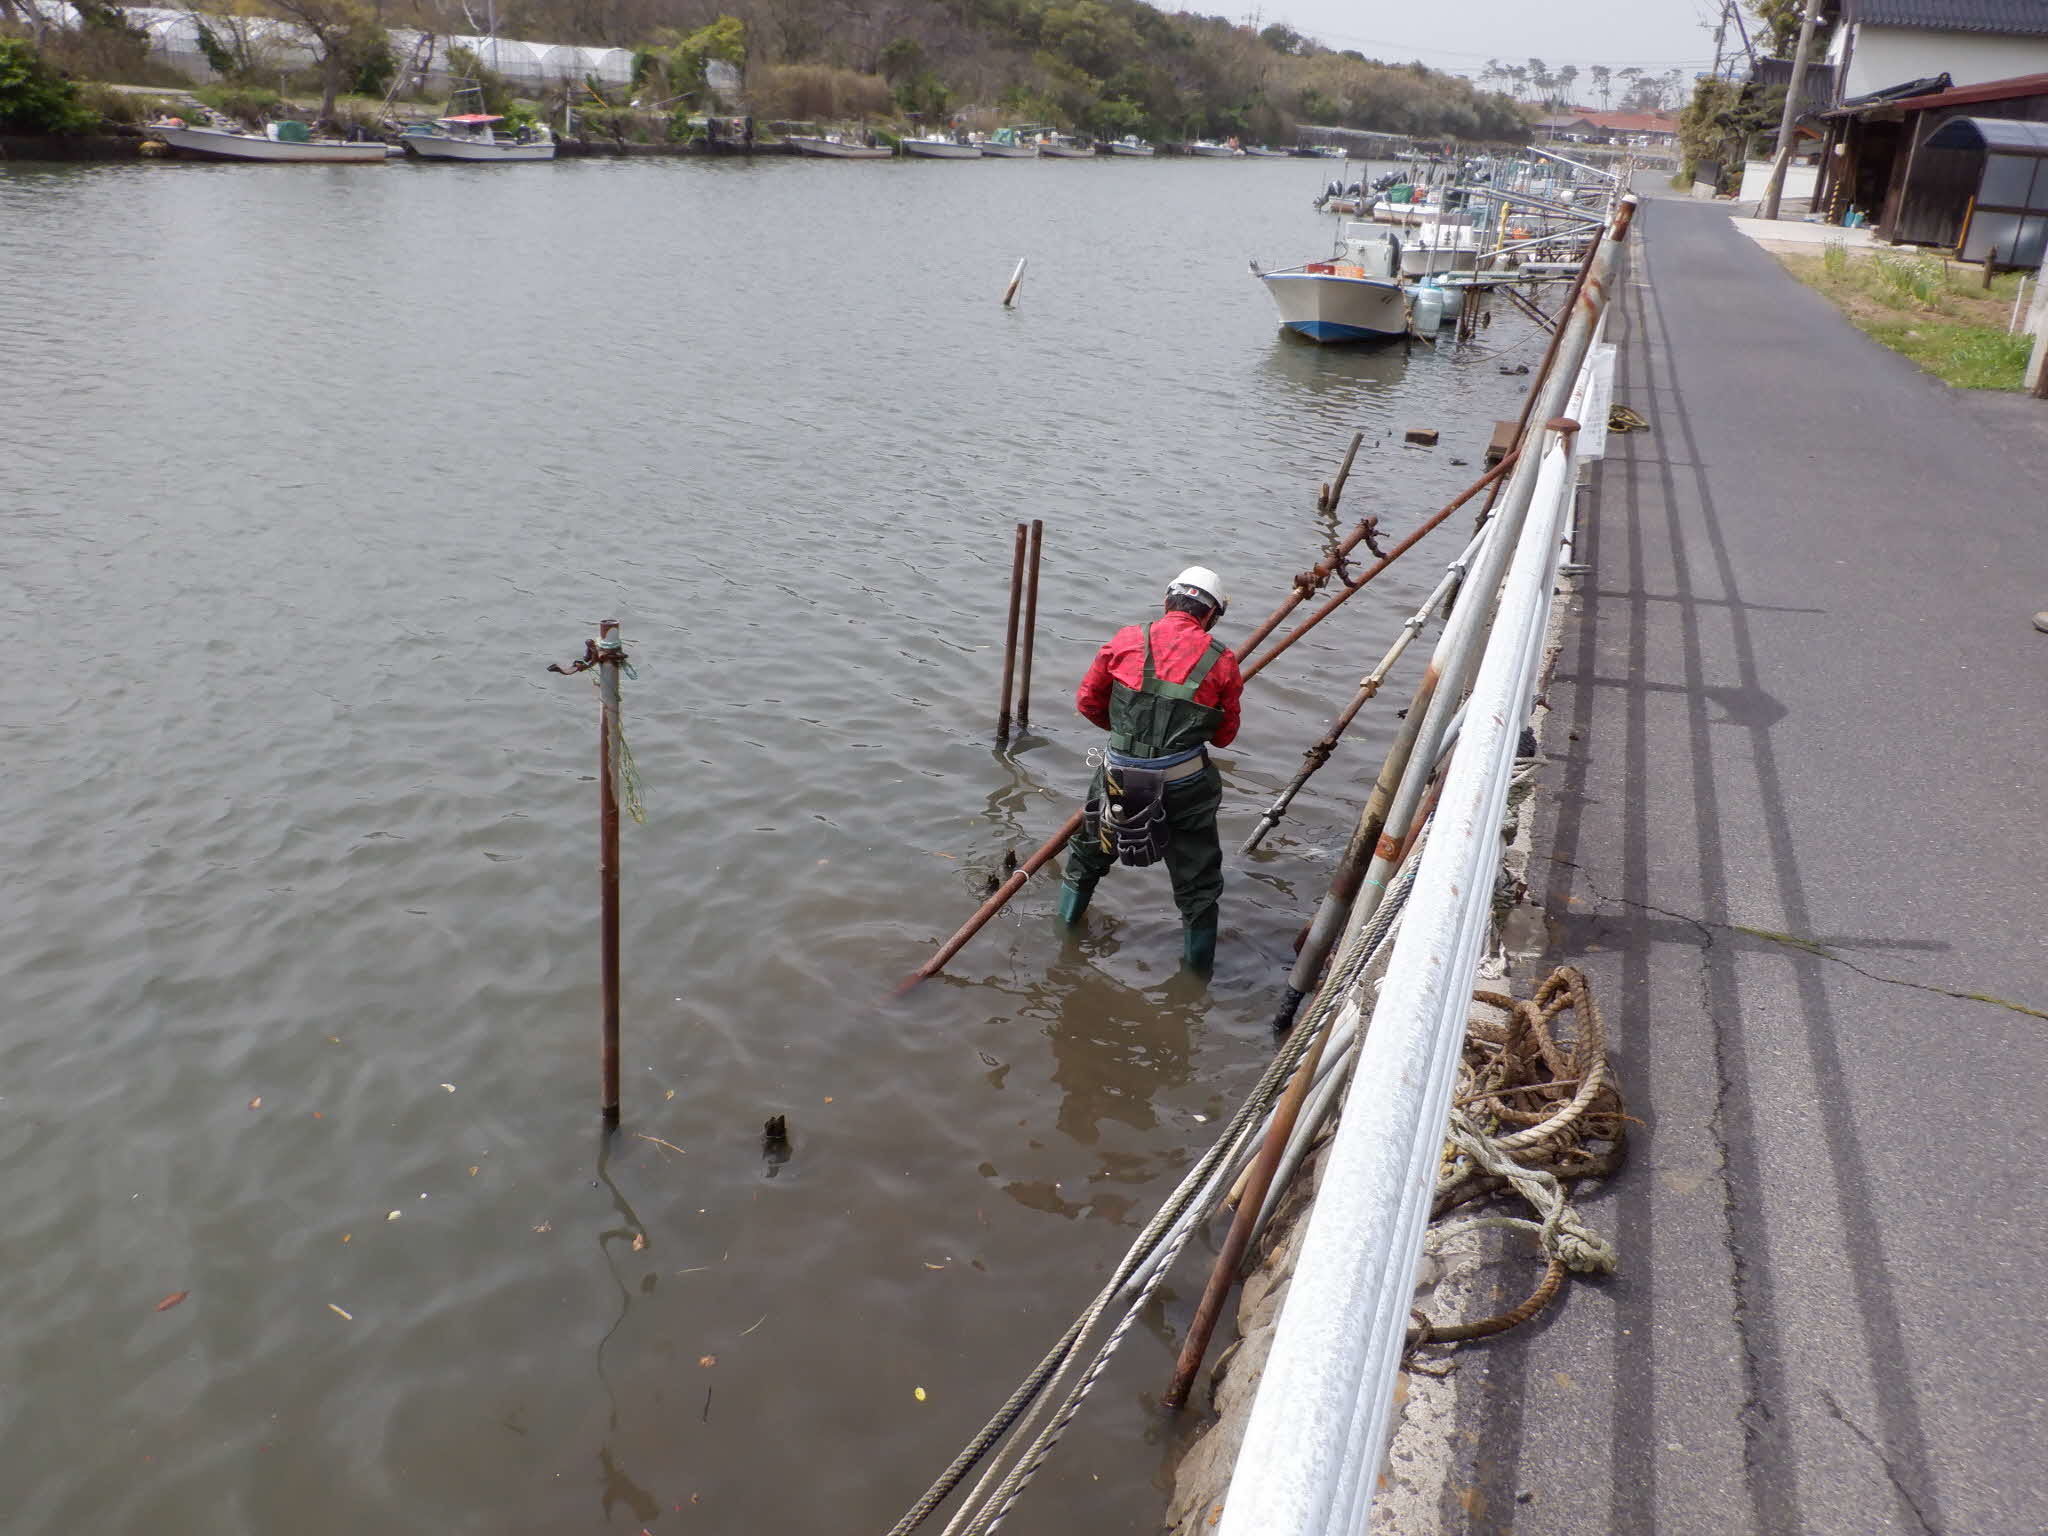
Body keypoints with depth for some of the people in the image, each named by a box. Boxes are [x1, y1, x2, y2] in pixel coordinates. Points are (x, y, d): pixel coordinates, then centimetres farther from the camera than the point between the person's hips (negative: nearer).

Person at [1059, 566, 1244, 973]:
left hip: (1120, 773, 2)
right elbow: (1225, 735, 4)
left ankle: (1070, 910, 49)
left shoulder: (1126, 641, -2)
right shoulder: (1221, 661, -3)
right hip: (1185, 783, -1)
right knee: (1197, 871, 16)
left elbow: (1087, 701, 7)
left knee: (1093, 842, 29)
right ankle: (1199, 958, 27)